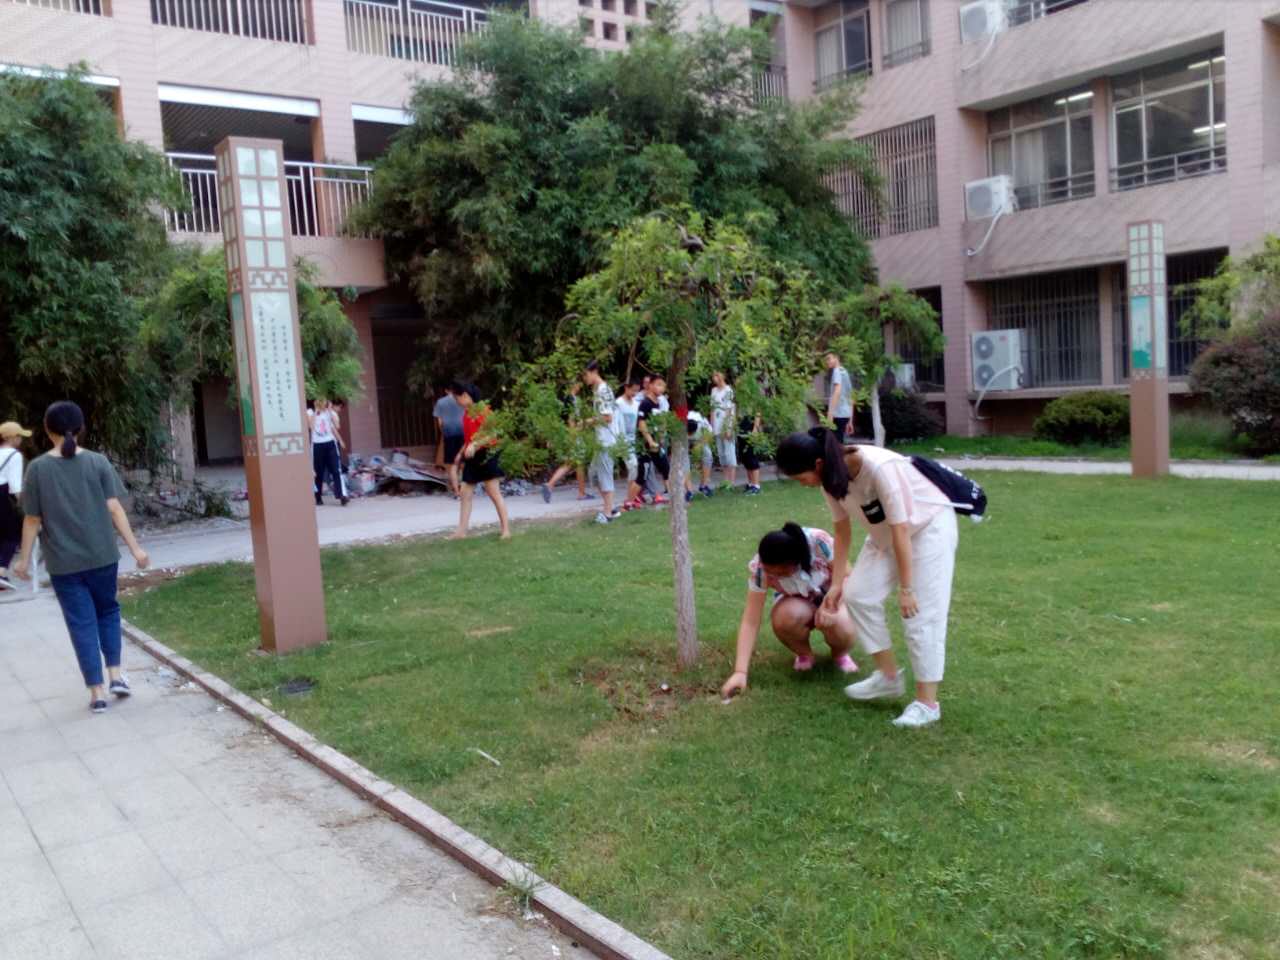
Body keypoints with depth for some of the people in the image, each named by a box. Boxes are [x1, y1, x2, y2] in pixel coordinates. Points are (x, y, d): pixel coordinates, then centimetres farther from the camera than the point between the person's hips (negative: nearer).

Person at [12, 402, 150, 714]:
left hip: (63, 562, -1)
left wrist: (24, 559, 8)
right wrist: (135, 547, -4)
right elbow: (114, 509, -7)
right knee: (108, 611, 21)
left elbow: (33, 520, -3)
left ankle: (97, 692, 7)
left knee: (81, 623, 6)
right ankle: (116, 674, 14)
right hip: (102, 556, 1)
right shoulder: (98, 462, -4)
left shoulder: (38, 468, -5)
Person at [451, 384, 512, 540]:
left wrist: (474, 445, -31)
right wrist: (461, 453, 17)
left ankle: (506, 530, 1)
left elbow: (491, 435, -20)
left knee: (495, 494, -5)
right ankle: (461, 530, 13)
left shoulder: (483, 411, -12)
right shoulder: (466, 414, 12)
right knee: (466, 494, 8)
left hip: (485, 455, -9)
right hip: (471, 458, 9)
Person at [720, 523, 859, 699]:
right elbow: (750, 622, -29)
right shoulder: (759, 568, -30)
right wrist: (740, 672, -36)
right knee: (783, 618, -35)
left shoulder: (818, 541, -34)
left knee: (842, 631, -33)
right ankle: (804, 654, -2)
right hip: (796, 602, 1)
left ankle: (840, 654, 5)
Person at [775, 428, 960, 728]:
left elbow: (901, 530, -30)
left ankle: (927, 702, -3)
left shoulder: (880, 468, -36)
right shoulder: (833, 476, -13)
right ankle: (889, 676, 13)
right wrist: (837, 583, -1)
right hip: (885, 532, 7)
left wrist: (906, 588, -25)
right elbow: (842, 531, -2)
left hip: (930, 525, -7)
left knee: (921, 612, -10)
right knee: (858, 595, -1)